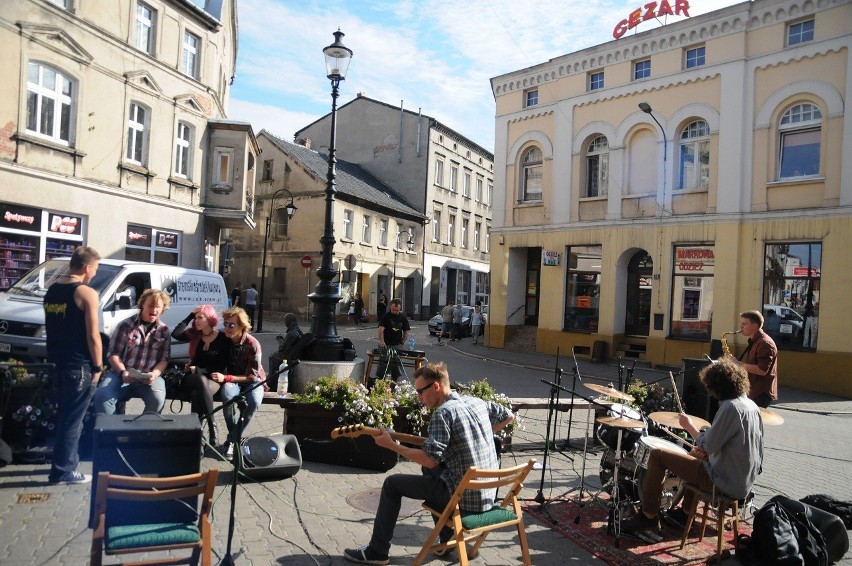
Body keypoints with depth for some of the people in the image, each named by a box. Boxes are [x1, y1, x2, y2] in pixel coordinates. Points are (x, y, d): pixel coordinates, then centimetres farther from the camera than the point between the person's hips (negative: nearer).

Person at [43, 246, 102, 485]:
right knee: (72, 420, 1)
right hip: (79, 367, -8)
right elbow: (93, 336, -17)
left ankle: (66, 461, 30)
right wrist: (97, 367, -8)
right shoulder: (87, 293, -16)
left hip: (57, 364, 8)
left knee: (65, 416, 19)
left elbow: (51, 328, 17)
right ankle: (63, 470, 9)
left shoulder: (52, 290, 9)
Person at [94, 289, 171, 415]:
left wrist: (154, 374, -14)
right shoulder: (126, 325, 4)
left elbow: (164, 359, 6)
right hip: (122, 374, 0)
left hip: (148, 377, 0)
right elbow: (113, 354, 2)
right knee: (102, 396, -28)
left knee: (158, 399, -30)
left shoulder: (163, 330, 8)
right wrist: (122, 372, -15)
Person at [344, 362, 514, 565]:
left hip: (464, 496, -8)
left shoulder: (444, 412, -17)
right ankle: (446, 539, 33)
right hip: (488, 494, 8)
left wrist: (391, 445, -15)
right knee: (433, 473, 33)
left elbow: (429, 460, -24)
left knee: (392, 483, 6)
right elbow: (508, 416, 21)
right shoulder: (477, 402, 6)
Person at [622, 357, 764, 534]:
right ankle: (685, 512, 40)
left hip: (727, 483, -10)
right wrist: (708, 450, 7)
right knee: (695, 454, 36)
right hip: (745, 482, 10)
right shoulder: (751, 405, 6)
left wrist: (689, 425, -5)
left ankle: (648, 516, 4)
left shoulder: (730, 407, -23)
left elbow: (707, 445, -21)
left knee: (657, 455, -5)